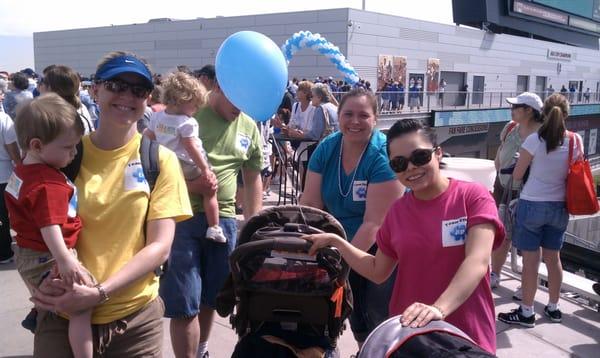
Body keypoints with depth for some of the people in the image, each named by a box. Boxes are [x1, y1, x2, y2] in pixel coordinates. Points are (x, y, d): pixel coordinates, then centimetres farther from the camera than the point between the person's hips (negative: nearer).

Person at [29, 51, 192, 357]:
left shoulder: (160, 160, -4)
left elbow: (160, 247, -8)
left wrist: (98, 293, -19)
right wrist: (43, 281, -12)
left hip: (135, 318, 0)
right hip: (63, 314, 1)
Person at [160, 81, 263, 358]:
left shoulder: (249, 128, 9)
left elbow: (252, 180, 16)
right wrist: (188, 185, -20)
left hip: (223, 219, 4)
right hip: (180, 215, -4)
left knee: (210, 299, 18)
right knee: (184, 304, -4)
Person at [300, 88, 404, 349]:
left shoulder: (383, 156, -23)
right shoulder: (326, 149, -6)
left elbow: (374, 222, -27)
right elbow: (310, 205, -7)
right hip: (345, 247, 5)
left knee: (380, 323, -1)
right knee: (355, 317, 18)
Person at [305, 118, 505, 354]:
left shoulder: (473, 196, -10)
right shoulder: (397, 211, 3)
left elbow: (477, 262, -22)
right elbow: (378, 272, 11)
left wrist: (439, 309, -35)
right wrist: (335, 241, 2)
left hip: (466, 336, -3)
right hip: (407, 332, 4)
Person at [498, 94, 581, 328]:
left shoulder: (535, 140, -15)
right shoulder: (575, 141, -3)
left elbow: (517, 175, -8)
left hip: (532, 205, -5)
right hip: (559, 207, 5)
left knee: (530, 260, 2)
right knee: (553, 257, 17)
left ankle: (526, 312, 11)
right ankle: (553, 308, 31)